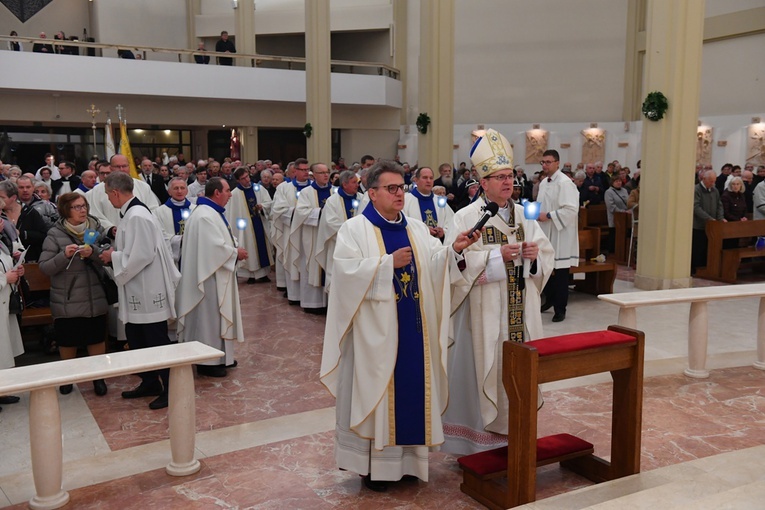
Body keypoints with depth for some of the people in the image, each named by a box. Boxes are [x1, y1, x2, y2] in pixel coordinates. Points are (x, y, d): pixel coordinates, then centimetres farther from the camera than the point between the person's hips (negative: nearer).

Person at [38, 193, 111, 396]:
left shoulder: (96, 228, 2)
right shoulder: (55, 234, -5)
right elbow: (44, 267, -8)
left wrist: (93, 252, -20)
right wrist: (64, 255, -23)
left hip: (95, 298, 2)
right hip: (67, 301, -2)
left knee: (97, 338, 10)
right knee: (67, 341, 12)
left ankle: (99, 377, 27)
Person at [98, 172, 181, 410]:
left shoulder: (137, 216, -20)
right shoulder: (131, 213, 10)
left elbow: (141, 256, -25)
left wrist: (114, 256, -11)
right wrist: (115, 252, 6)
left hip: (148, 290, -10)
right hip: (138, 291, 10)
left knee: (156, 341, 0)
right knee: (136, 339, 17)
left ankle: (170, 389, 11)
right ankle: (150, 383, 30)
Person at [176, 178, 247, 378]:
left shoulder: (212, 213, 13)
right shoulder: (205, 216, -22)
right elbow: (215, 248, -27)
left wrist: (234, 249, 5)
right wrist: (236, 253, -13)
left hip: (217, 275, 11)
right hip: (209, 276, -11)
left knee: (216, 315, 17)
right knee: (209, 316, -2)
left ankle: (219, 356, 28)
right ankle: (208, 362, 8)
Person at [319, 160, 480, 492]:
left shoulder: (417, 229, 11)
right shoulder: (354, 229, -4)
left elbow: (434, 267, 0)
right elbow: (347, 271, -17)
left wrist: (454, 250, -18)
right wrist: (389, 262, -21)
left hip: (414, 328, 5)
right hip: (377, 330, -5)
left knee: (412, 388, 10)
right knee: (377, 390, 3)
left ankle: (407, 457, 24)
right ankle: (375, 463, 15)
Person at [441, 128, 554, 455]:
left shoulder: (523, 215, 10)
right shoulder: (466, 217, -7)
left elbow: (546, 253, 12)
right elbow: (458, 260, -16)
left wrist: (535, 253, -10)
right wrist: (497, 255, -21)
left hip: (520, 310, 6)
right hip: (484, 309, -5)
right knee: (485, 366, -1)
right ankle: (479, 436, 12)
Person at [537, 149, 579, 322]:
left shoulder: (565, 183, -15)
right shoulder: (544, 182, 12)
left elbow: (571, 210, -22)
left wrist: (548, 216, -20)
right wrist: (537, 212, 4)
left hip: (560, 235, -8)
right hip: (545, 232, 8)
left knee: (560, 273, -2)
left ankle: (560, 309, 7)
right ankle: (549, 300, 31)